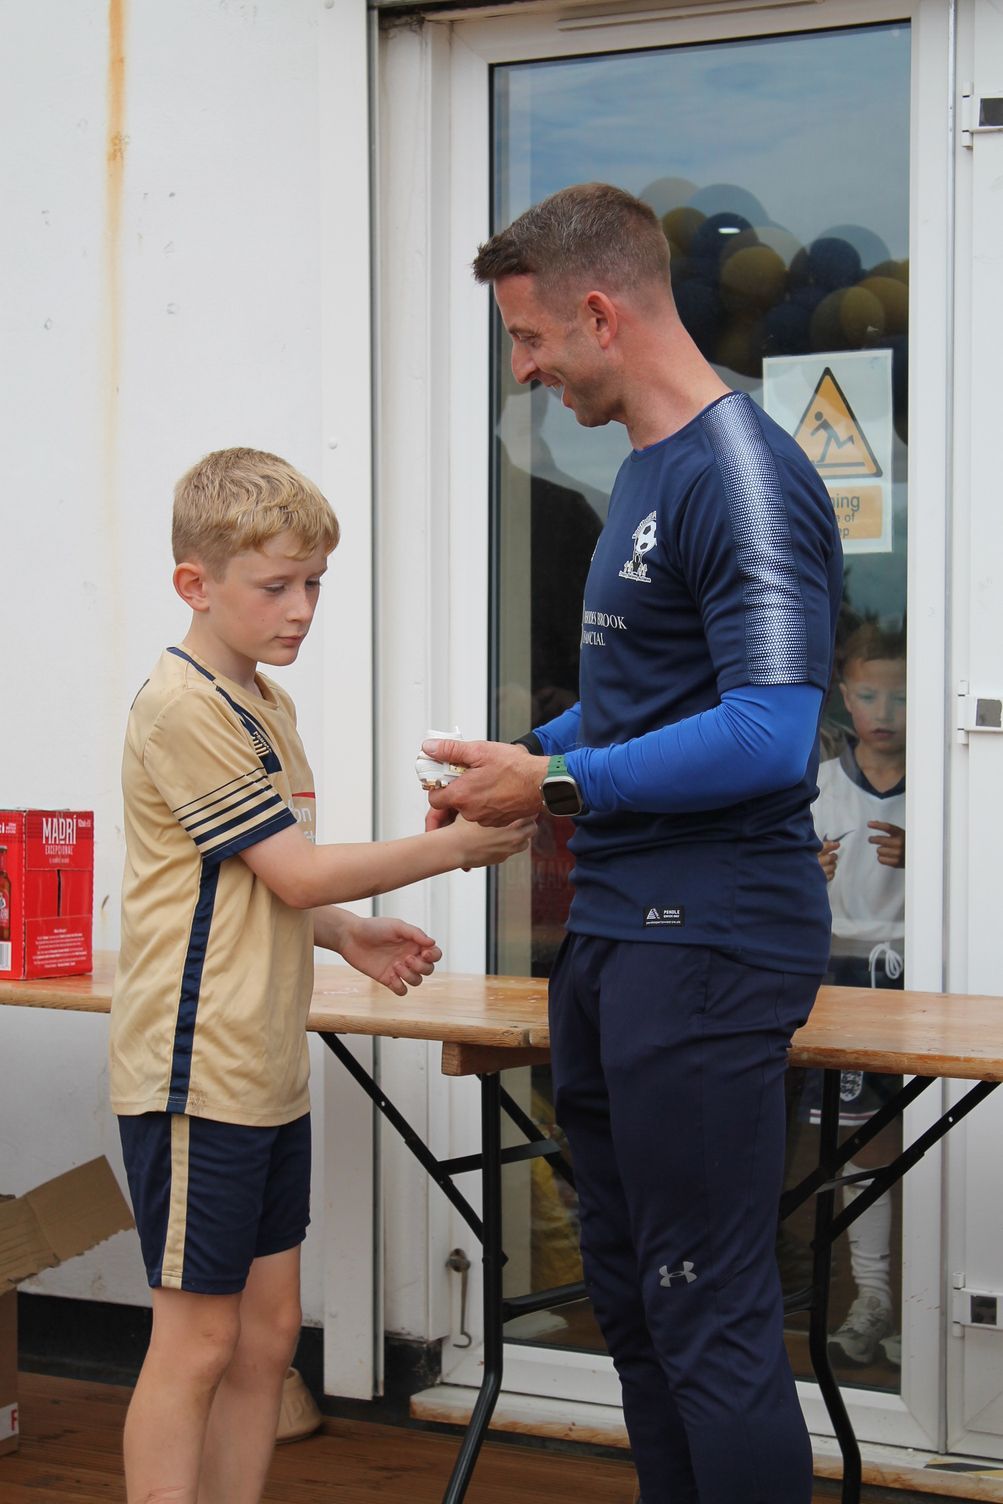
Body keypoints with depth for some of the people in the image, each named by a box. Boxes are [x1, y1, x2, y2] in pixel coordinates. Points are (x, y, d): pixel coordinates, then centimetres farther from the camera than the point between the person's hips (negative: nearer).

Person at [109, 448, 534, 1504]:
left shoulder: (265, 702, 15)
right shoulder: (184, 709, -15)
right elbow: (294, 870, -16)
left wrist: (348, 934, 8)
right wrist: (454, 845, -12)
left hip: (266, 1069, 9)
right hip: (196, 1072, -9)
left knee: (268, 1329, 12)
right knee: (197, 1340, -3)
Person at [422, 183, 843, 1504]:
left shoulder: (743, 477, -16)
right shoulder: (646, 471, 15)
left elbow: (770, 735, -24)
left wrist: (561, 786, -16)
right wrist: (518, 762, 13)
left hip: (707, 946, -10)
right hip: (616, 935, 10)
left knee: (711, 1317, -5)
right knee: (632, 1294, 17)